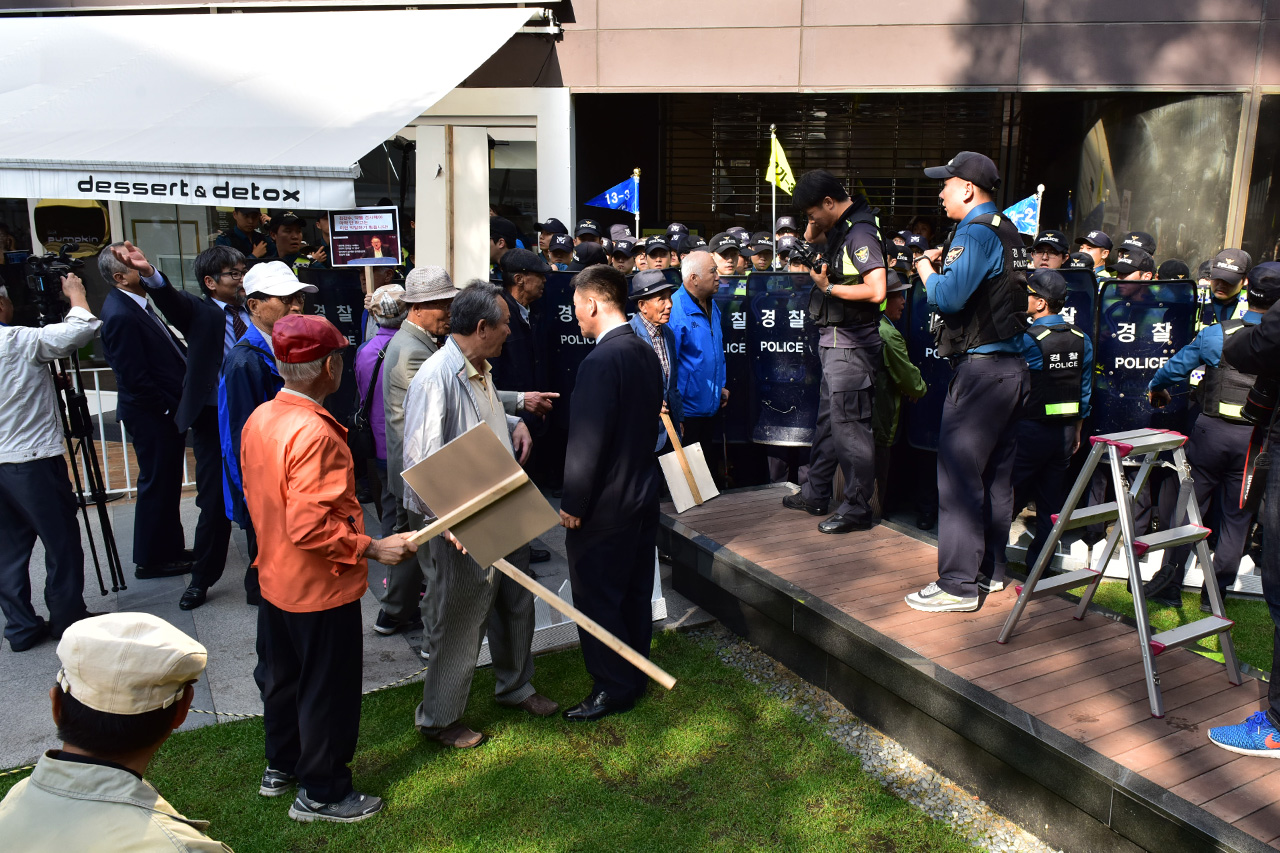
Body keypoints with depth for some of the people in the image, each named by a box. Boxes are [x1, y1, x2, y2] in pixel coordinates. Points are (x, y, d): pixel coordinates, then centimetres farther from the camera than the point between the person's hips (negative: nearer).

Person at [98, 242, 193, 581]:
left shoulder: (136, 304, 10)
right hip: (151, 415, -10)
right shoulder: (121, 315, -21)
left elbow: (169, 351, 16)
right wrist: (167, 408, -15)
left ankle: (169, 549, 32)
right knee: (156, 485, 2)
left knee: (166, 483, 18)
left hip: (164, 412, 10)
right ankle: (150, 561, 15)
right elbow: (135, 377, -22)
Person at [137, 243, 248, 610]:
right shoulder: (198, 312, -3)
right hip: (213, 419, -3)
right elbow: (171, 298, -25)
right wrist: (149, 273, -45)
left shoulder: (252, 312, 8)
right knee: (215, 503, 3)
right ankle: (201, 580, 20)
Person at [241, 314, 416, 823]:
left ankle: (280, 766, 44)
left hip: (275, 580, 9)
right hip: (320, 589, -9)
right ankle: (320, 793, 24)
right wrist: (372, 549, -25)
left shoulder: (259, 419, 0)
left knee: (282, 676, 25)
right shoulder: (313, 433, -28)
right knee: (327, 690, 8)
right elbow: (310, 527, -32)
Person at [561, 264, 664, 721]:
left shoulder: (600, 362, -23)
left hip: (605, 504, -9)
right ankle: (635, 677, 33)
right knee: (635, 592, 19)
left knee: (597, 598, 5)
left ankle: (612, 688, 17)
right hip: (643, 493, 9)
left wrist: (573, 504, -15)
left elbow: (587, 442, -23)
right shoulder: (647, 353, 5)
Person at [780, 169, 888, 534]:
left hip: (850, 344, -10)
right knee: (827, 419, 18)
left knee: (849, 425, -4)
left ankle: (857, 509, 5)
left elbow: (875, 291, -28)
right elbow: (810, 236, 31)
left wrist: (828, 288, -18)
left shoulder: (860, 233, -18)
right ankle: (816, 494, 30)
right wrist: (816, 226, 9)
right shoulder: (841, 226, 10)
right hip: (835, 340, 10)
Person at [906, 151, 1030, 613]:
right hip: (1012, 367, 10)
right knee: (996, 473, 15)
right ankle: (992, 568, 25)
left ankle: (958, 584, -4)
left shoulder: (976, 233, -13)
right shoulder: (1008, 232, 17)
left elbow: (949, 297, -21)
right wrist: (943, 264, 12)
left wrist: (926, 267, -3)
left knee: (958, 473, -7)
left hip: (981, 370, -10)